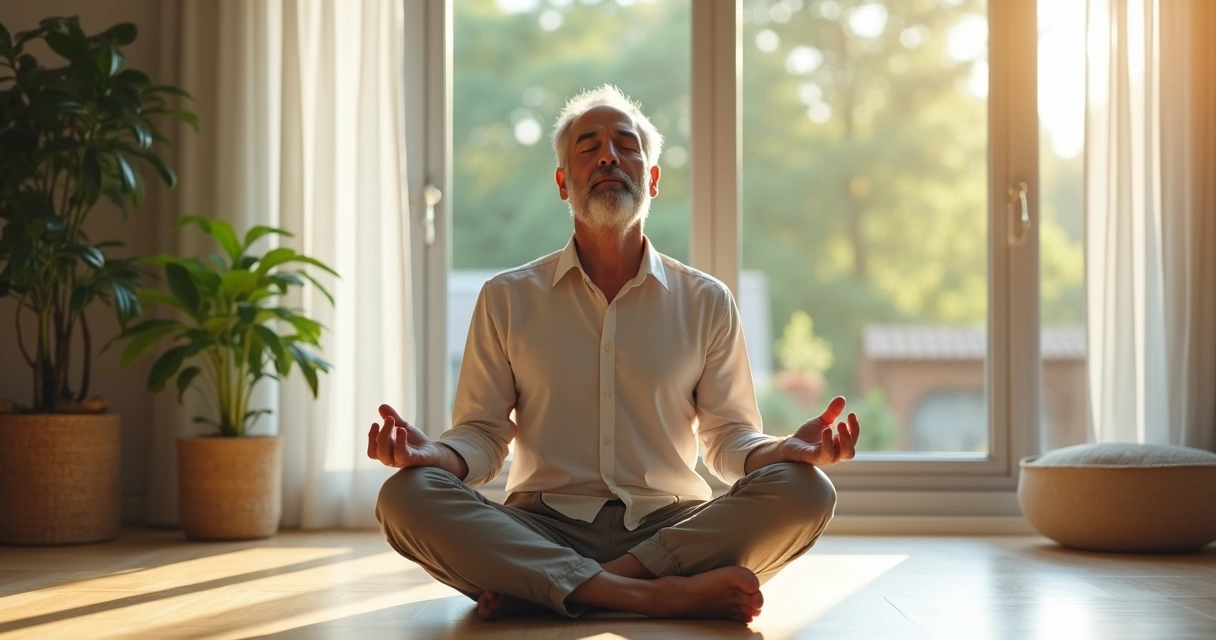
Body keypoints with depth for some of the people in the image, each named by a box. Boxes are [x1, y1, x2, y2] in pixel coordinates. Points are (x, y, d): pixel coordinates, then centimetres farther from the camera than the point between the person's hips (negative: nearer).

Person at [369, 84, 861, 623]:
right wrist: (431, 453, -17)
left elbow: (729, 439, 11)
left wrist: (791, 448, -12)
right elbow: (482, 436, 7)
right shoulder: (507, 299, 11)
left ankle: (531, 590, -28)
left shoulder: (706, 302, 12)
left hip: (670, 528, 1)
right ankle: (656, 594, -34)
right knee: (406, 497, -28)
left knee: (805, 492, -27)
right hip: (544, 529, -1)